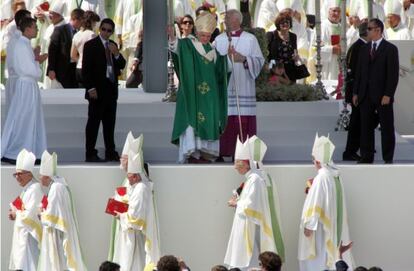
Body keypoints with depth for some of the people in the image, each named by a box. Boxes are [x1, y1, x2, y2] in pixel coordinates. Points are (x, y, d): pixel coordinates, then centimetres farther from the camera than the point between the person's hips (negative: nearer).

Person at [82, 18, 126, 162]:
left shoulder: (113, 45, 15)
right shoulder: (91, 45, -4)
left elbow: (122, 65, 13)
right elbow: (86, 68, -9)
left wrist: (116, 54, -8)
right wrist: (90, 88, -16)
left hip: (111, 89, 6)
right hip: (97, 90, -6)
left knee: (110, 123, 10)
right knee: (94, 122, -4)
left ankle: (110, 153, 15)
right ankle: (90, 154, -4)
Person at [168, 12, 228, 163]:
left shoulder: (213, 50, 16)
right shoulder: (188, 45, 0)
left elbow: (220, 71, 21)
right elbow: (176, 46, -22)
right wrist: (172, 37, -44)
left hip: (209, 94, 5)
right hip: (192, 92, -5)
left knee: (209, 121, 1)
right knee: (192, 120, -12)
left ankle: (205, 153, 5)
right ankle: (192, 153, -15)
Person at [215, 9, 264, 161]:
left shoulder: (250, 39, 5)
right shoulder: (219, 40, 12)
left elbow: (259, 61, -1)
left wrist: (244, 59, -16)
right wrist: (227, 56, -12)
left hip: (243, 88, -2)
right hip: (224, 87, 2)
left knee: (244, 120, -6)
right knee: (225, 121, -3)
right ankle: (224, 151, 0)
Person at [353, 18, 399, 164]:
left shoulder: (390, 49, -4)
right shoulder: (364, 49, 13)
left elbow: (393, 74, -8)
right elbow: (359, 72, 14)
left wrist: (388, 95, -15)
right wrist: (356, 93, 8)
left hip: (382, 96, -5)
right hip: (366, 96, 5)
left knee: (387, 128, 1)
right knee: (366, 127, 5)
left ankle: (388, 158, 7)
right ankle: (366, 157, 11)